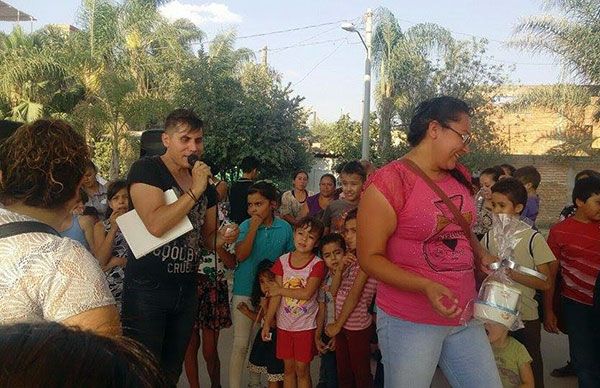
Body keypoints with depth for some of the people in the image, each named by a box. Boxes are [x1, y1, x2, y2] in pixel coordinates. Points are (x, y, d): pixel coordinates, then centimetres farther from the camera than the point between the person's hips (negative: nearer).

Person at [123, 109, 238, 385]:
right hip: (148, 289, -6)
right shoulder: (146, 170, -10)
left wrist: (222, 239, -5)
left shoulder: (205, 181, 9)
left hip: (187, 289, 6)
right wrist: (195, 191, -21)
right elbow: (156, 225, -25)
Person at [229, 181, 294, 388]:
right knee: (240, 345, -2)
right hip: (245, 291, -2)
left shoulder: (285, 228, -3)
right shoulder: (245, 226, -6)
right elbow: (241, 255, -17)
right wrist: (253, 228, -20)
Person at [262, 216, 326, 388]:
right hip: (284, 324, 3)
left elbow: (307, 293, -21)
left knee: (302, 370, 8)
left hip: (306, 326, -3)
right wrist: (267, 322, -3)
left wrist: (280, 290, -13)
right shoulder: (282, 261, -3)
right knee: (288, 368, 15)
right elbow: (275, 295, -2)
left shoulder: (317, 264, -12)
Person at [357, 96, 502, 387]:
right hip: (409, 323, -6)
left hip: (465, 319, 7)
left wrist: (483, 256, 3)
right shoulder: (389, 182, -16)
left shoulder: (460, 177, 7)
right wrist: (425, 286, -26)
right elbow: (370, 258, -15)